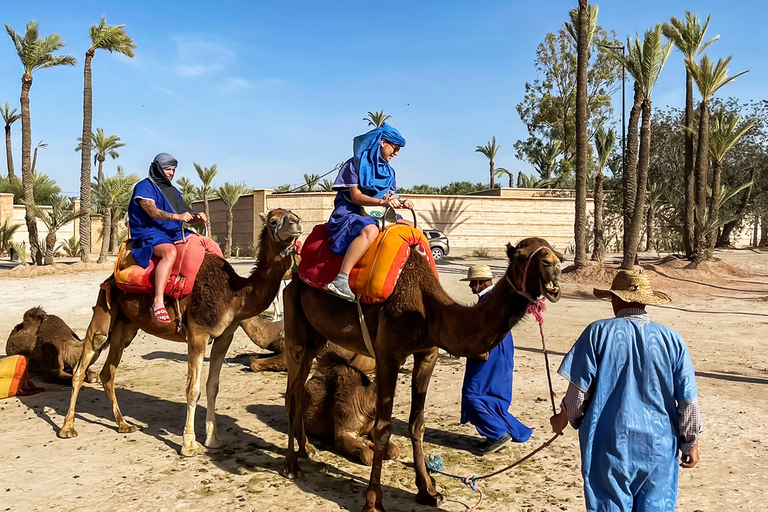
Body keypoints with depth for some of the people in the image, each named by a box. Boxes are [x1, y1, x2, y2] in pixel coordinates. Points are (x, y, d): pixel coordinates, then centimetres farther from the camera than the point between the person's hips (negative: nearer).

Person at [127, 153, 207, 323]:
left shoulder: (173, 191, 22)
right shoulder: (144, 186, -3)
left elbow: (185, 214, 18)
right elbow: (153, 212, -18)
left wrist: (197, 217, -5)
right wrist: (176, 216, -31)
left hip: (174, 232, 9)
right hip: (150, 232, -9)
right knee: (170, 252, -40)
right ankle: (158, 302, -43)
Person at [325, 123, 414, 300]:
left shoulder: (388, 170, 17)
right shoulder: (357, 163, -5)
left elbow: (392, 199, 16)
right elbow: (355, 196, -14)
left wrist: (402, 203, -8)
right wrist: (383, 202, -27)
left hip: (377, 217, 8)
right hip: (350, 214, -8)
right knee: (370, 230, -41)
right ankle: (341, 279, -48)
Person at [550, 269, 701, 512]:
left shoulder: (599, 332, -8)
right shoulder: (671, 339, -2)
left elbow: (579, 388, -7)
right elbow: (688, 401, 0)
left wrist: (563, 418, 11)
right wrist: (690, 443, 14)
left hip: (609, 444, -2)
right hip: (659, 446, 2)